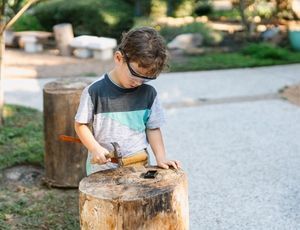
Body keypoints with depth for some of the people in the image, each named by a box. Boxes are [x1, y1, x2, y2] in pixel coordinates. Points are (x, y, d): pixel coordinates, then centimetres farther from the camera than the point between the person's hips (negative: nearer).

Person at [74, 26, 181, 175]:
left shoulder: (148, 93, -2)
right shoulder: (95, 91, -9)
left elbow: (153, 128, 5)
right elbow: (81, 124, -1)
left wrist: (160, 158, -6)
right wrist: (95, 149, -15)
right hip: (102, 169, -1)